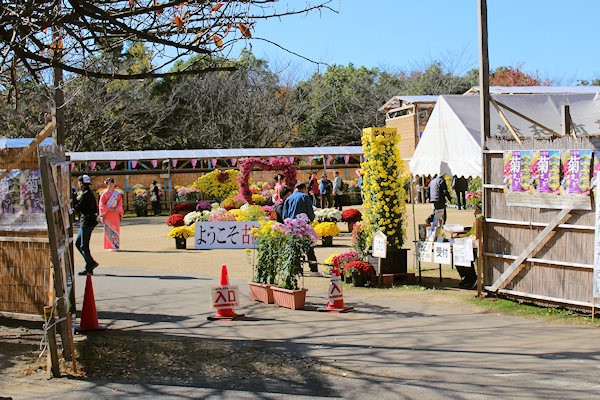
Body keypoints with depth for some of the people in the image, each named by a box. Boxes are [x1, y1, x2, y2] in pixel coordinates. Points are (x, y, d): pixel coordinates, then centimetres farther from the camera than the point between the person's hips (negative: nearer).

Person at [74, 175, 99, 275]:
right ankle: (91, 263, 14)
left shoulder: (85, 194, -17)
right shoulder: (89, 193, 14)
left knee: (84, 246, -4)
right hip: (86, 222, 10)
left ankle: (89, 269, 0)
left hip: (87, 222, -10)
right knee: (78, 243, 16)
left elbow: (77, 207, -18)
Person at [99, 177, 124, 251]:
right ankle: (110, 246, -1)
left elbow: (120, 202, 7)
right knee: (109, 229, -4)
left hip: (115, 214, 3)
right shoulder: (105, 194, -1)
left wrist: (116, 209, -9)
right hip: (107, 214, -3)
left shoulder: (117, 193, 9)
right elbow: (101, 205, -4)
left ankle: (115, 245, 11)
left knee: (116, 228, 4)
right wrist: (109, 209, -14)